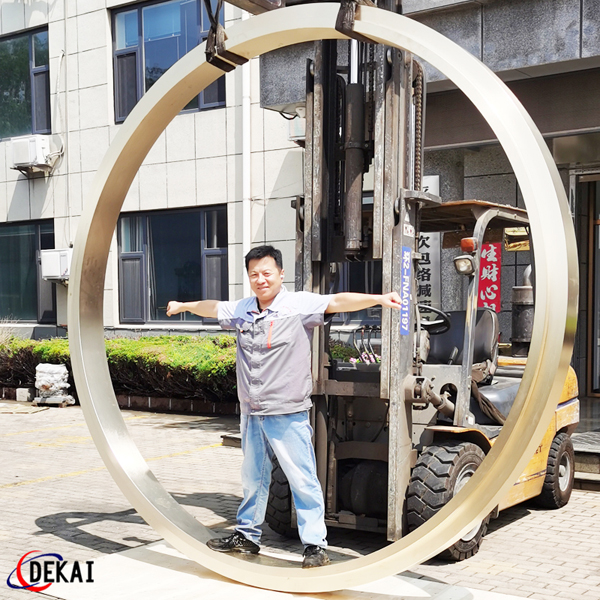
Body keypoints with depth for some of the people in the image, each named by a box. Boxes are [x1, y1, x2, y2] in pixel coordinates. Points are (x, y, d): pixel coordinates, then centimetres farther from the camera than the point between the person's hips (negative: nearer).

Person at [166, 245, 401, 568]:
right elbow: (212, 307, 29)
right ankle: (246, 535, 32)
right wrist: (182, 305, 45)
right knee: (253, 478, 18)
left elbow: (338, 301, -21)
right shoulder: (241, 310, 11)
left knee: (302, 478, -4)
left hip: (287, 414, -6)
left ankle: (315, 544, 3)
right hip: (251, 413, 6)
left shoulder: (299, 305, -8)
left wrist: (378, 298, -34)